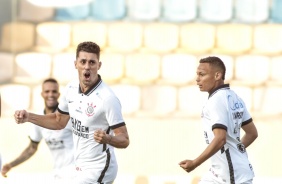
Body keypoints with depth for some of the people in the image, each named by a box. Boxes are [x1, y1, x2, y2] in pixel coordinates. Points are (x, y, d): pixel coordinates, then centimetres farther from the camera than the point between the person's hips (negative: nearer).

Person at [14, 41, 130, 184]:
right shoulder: (71, 88, 1)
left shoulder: (108, 98, -23)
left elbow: (124, 140, -20)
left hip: (98, 170, -8)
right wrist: (28, 117, 6)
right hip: (82, 168, 8)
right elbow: (59, 121, 17)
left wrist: (106, 138, -41)